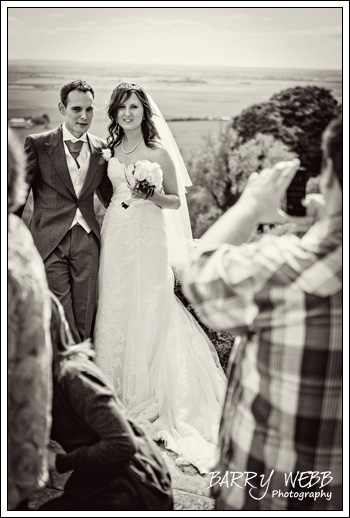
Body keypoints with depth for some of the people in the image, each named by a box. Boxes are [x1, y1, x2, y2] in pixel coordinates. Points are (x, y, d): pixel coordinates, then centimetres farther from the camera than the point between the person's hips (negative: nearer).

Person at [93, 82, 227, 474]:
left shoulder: (159, 154, 2)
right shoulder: (107, 153, 10)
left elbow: (176, 201, 5)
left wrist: (151, 196, -11)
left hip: (148, 238, -3)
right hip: (115, 236, 3)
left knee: (149, 310, -1)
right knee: (116, 309, 5)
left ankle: (150, 395, 14)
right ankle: (121, 391, 20)